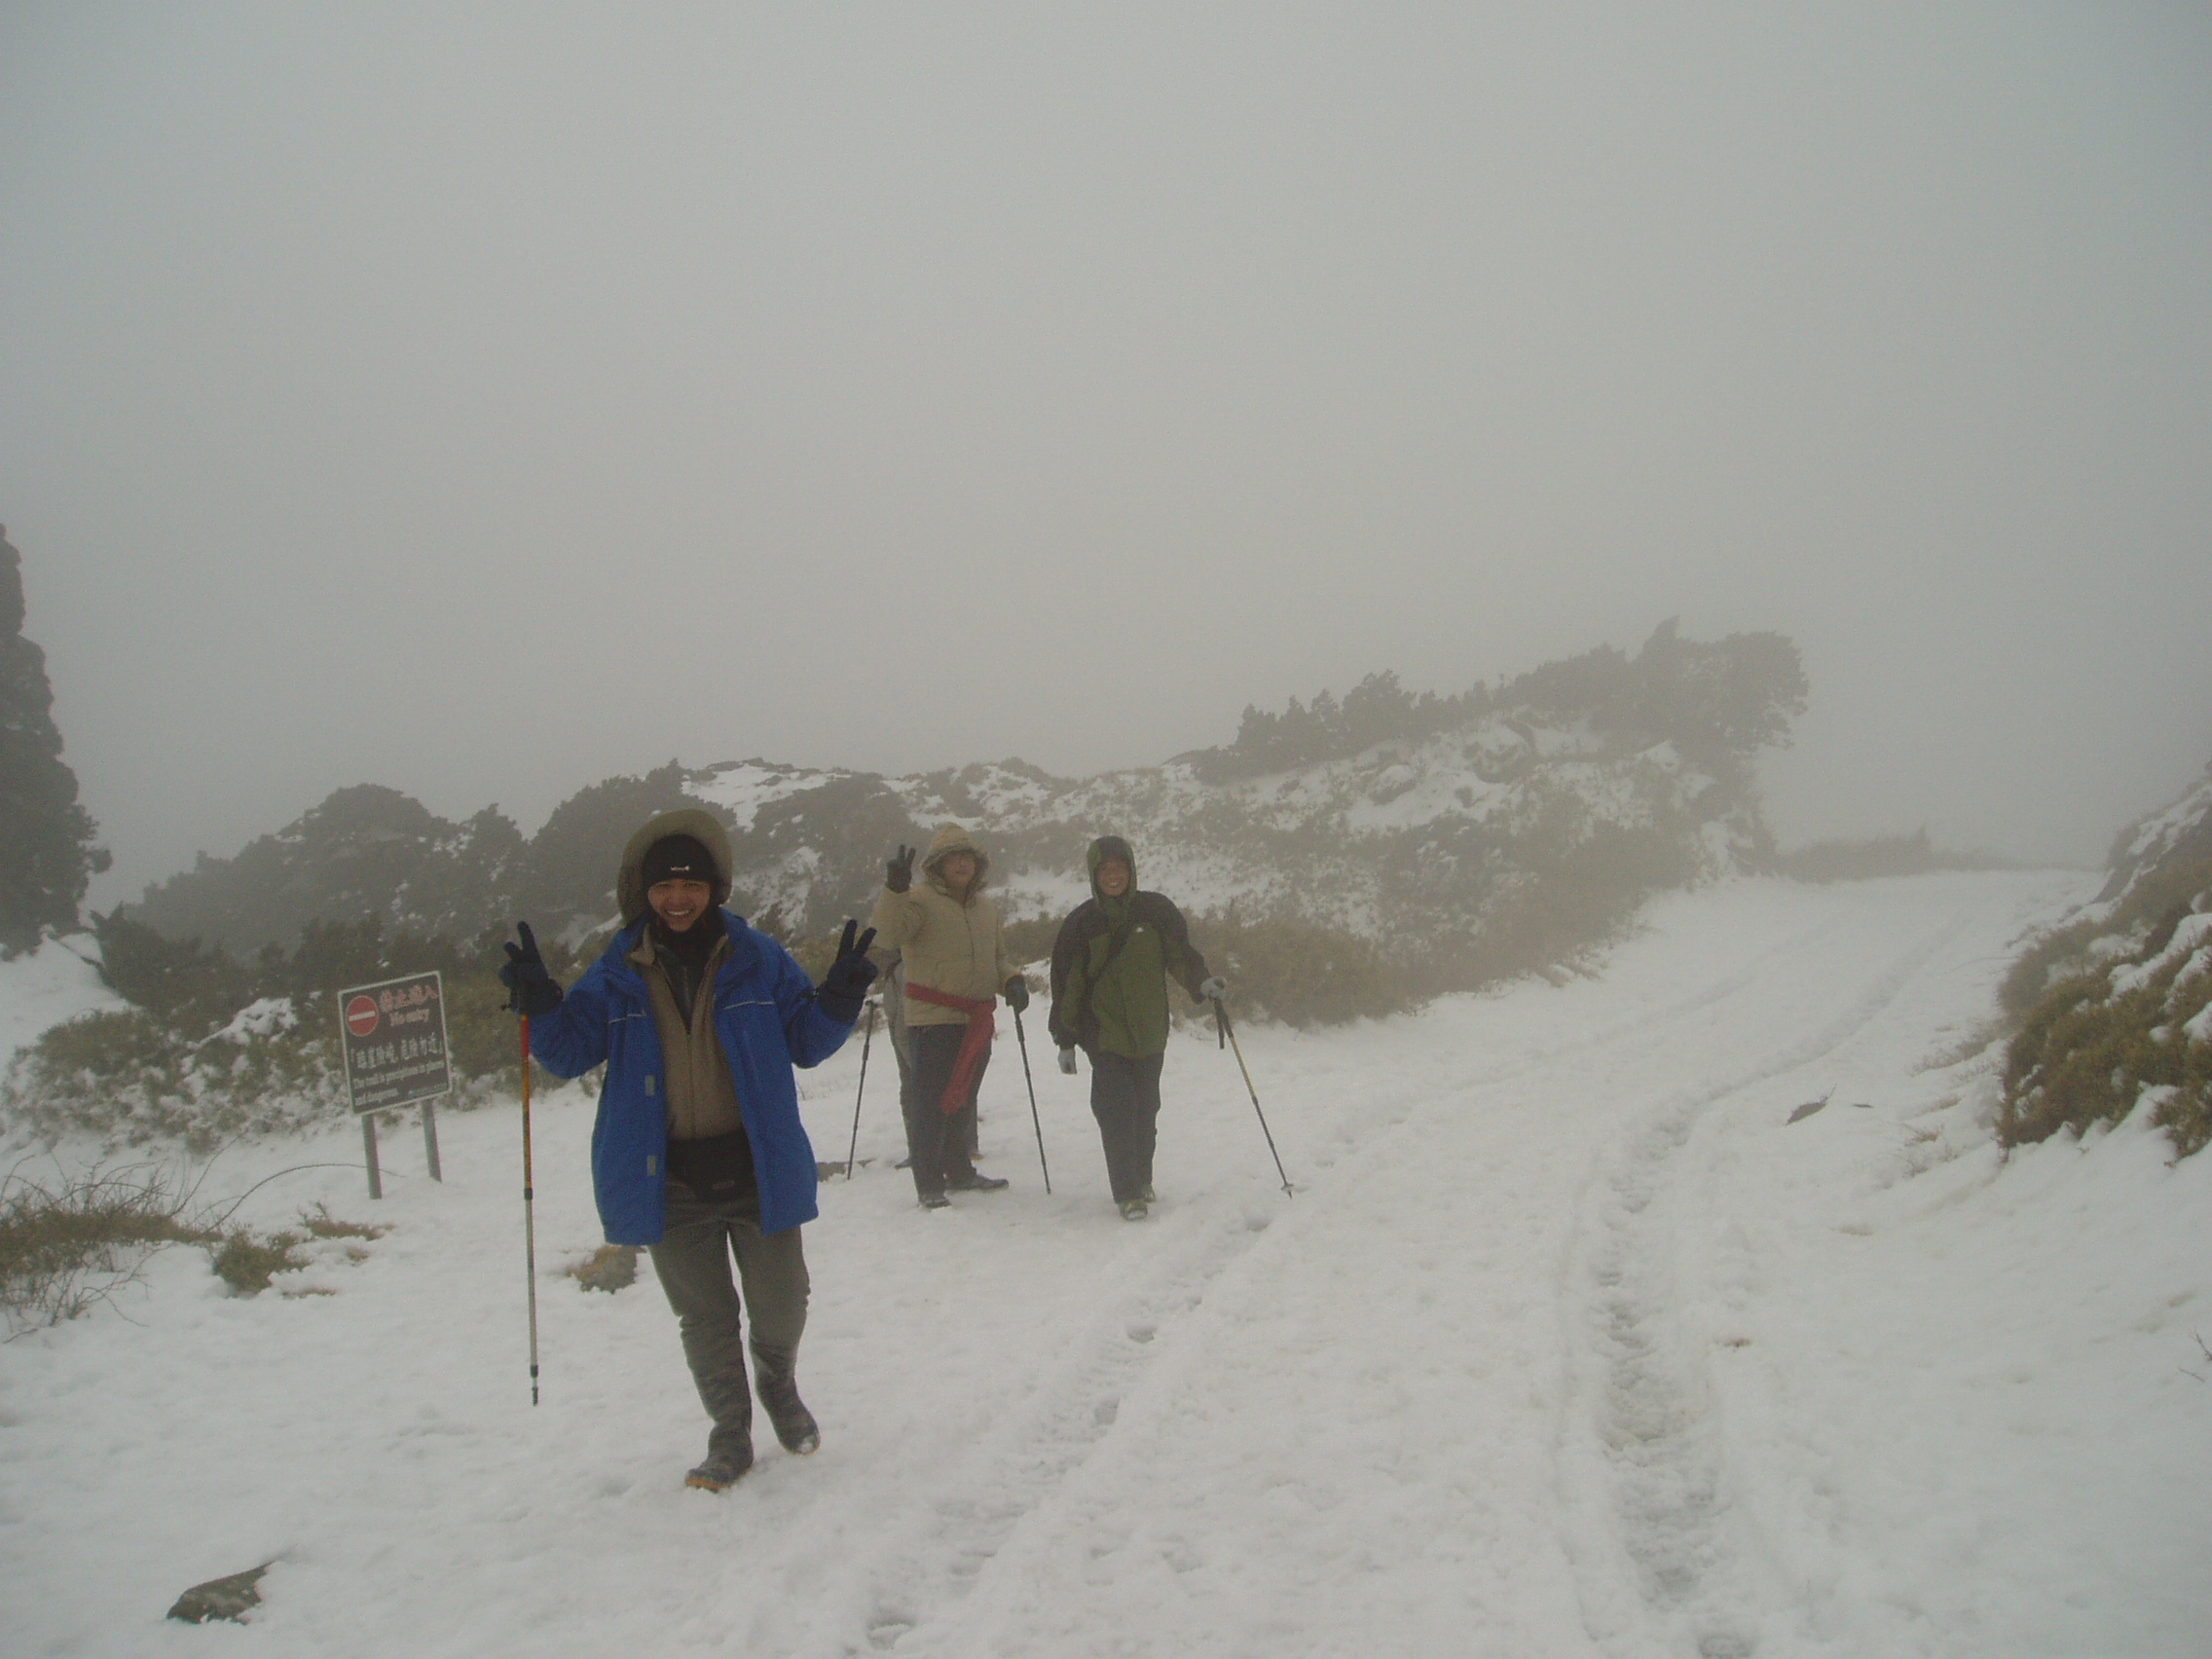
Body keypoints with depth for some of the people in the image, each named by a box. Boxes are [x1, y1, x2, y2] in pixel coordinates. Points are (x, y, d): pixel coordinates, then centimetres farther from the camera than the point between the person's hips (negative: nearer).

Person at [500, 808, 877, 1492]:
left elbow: (806, 1043, 3)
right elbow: (570, 1052, 0)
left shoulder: (758, 961, -3)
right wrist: (539, 1001, -18)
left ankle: (778, 1382, 43)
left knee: (781, 1308, 10)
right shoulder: (617, 975, 0)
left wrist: (839, 998, -15)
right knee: (704, 1320, 11)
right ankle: (729, 1435, 31)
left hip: (758, 1170, 0)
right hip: (667, 1179, 1)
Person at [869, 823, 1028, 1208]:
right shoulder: (921, 899, -6)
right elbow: (890, 933, -22)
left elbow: (997, 956, 24)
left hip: (976, 1022, 7)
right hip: (932, 1018, -7)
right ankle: (929, 1184, 1)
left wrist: (1011, 981, 4)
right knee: (929, 1103, -6)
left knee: (963, 1100, 17)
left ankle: (960, 1172, 29)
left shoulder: (986, 907, 16)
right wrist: (895, 889, -36)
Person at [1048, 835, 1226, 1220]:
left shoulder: (1156, 910, 1)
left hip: (1150, 1032, 2)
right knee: (1117, 1110, -10)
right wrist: (1065, 1040, 3)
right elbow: (1066, 984, 3)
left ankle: (1143, 1180, 28)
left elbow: (1180, 953, 3)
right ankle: (1128, 1193, -5)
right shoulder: (1081, 922, -1)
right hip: (1104, 1033, -2)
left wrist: (1202, 982, -18)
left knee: (1146, 1109, 10)